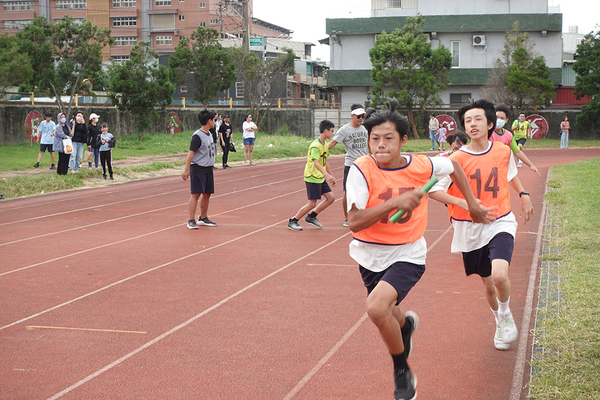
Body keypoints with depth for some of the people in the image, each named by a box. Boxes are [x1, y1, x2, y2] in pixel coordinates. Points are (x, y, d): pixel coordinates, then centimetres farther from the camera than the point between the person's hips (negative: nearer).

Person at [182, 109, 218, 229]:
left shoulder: (208, 134, 13)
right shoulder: (197, 136, -14)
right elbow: (191, 153, -17)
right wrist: (186, 170, -20)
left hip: (208, 169, 8)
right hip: (197, 169, -8)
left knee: (207, 194, 10)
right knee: (196, 194, -10)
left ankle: (203, 218, 21)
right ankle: (191, 221, -8)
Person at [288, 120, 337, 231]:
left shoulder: (325, 144, 10)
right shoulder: (315, 145, -20)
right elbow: (316, 162, -33)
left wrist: (331, 176, 22)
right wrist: (326, 174, -45)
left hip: (320, 178, 9)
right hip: (312, 178, -9)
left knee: (331, 198, 4)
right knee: (312, 203, -7)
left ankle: (311, 217, 17)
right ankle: (292, 222, 8)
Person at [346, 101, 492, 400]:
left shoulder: (422, 166, -14)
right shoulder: (362, 169, -19)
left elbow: (453, 165, 10)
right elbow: (354, 222, -26)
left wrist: (472, 203, 13)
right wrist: (395, 203, -35)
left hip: (407, 255, -2)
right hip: (370, 255, 2)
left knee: (377, 308, -26)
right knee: (387, 316, 23)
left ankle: (402, 371, -1)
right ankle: (406, 323, 63)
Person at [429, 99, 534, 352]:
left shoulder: (504, 152, -2)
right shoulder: (457, 159, -12)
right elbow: (433, 189, -12)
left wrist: (523, 195, 18)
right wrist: (464, 203, -23)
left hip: (500, 223, 0)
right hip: (470, 229, 0)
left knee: (499, 275, -24)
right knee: (488, 284, 11)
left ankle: (506, 314, 8)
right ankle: (500, 323, 43)